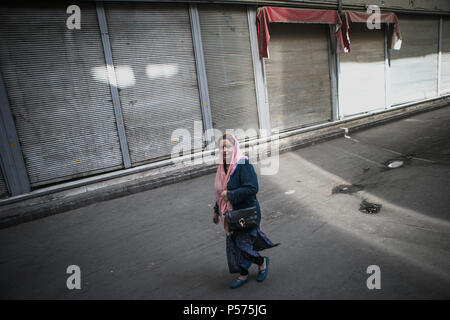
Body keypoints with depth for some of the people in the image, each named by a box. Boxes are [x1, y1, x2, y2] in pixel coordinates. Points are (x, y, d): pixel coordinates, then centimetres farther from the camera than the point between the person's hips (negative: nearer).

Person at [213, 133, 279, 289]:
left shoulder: (244, 165, -20)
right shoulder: (223, 167, 5)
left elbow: (252, 188, -29)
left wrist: (230, 194, -24)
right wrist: (217, 210, 19)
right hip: (231, 214, 7)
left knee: (242, 245, -2)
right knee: (234, 244, 14)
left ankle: (262, 261, 29)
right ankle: (243, 274, 35)